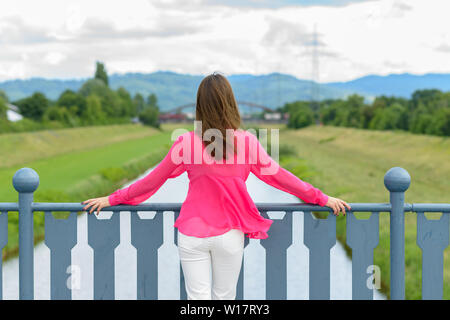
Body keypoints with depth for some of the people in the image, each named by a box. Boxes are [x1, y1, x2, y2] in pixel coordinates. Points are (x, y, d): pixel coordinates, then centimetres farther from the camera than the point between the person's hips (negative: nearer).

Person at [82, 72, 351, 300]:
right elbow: (277, 175, 0)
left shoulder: (187, 142, -8)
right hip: (229, 234, 0)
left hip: (192, 234, 0)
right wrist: (321, 198, 13)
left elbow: (154, 180, 0)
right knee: (224, 298, 16)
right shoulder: (246, 140, -8)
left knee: (198, 297, 4)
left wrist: (113, 199, 14)